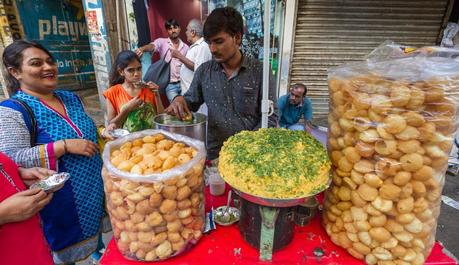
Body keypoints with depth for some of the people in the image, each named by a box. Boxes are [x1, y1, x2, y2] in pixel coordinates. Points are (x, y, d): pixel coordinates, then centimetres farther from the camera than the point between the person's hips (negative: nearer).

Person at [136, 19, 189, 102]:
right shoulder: (162, 42, -1)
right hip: (170, 85, -3)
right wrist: (142, 48, -42)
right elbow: (151, 46, -21)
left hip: (183, 83, 3)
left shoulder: (185, 47, 9)